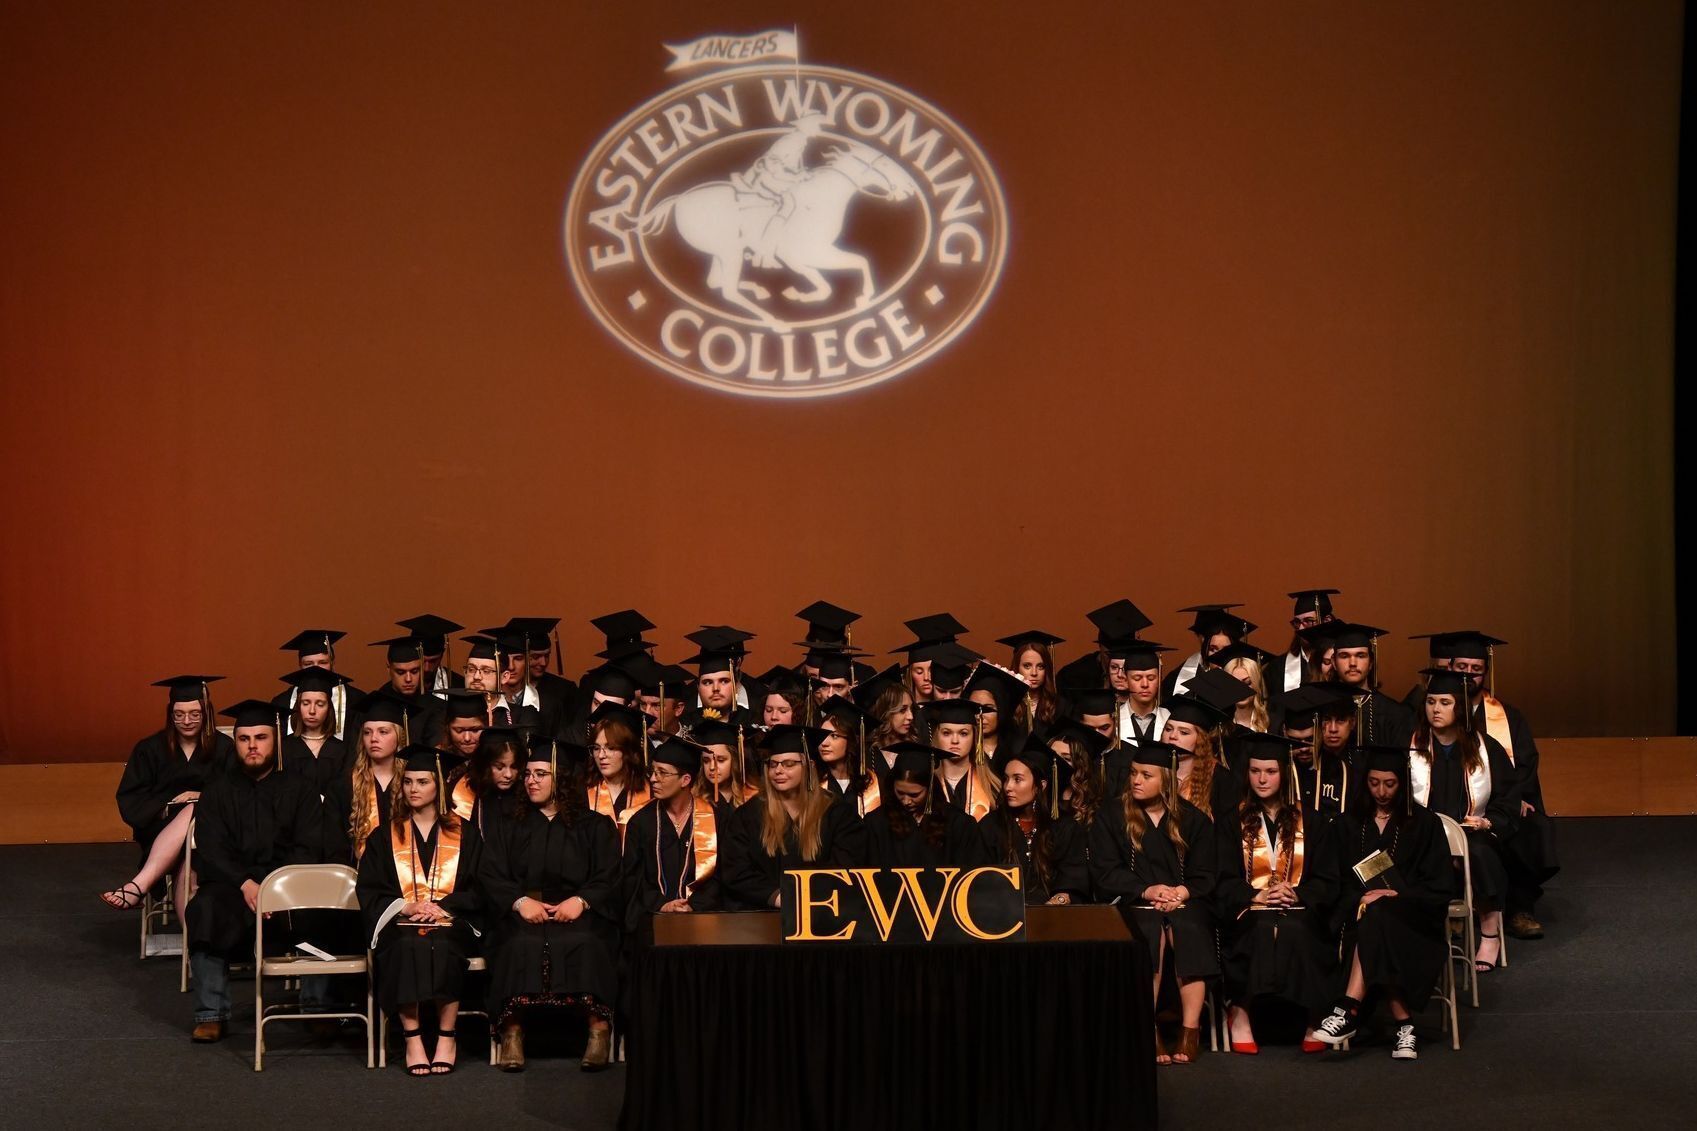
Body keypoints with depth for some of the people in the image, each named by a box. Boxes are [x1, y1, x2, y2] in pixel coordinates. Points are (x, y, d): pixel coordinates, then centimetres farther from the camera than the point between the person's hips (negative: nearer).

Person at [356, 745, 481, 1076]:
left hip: (450, 922, -1)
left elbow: (478, 890, 9)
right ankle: (412, 1039, -33)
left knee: (442, 946, -36)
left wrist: (442, 906, -9)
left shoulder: (464, 834, 15)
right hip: (399, 923, 1)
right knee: (407, 946, -36)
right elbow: (368, 891, 10)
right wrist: (406, 906, -9)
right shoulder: (386, 836, 18)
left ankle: (447, 1038, -28)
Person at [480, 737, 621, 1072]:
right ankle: (512, 1031, -39)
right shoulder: (514, 829, 23)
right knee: (522, 944, -35)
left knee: (585, 943, -37)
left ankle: (599, 1028, -40)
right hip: (524, 913, 1)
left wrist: (581, 900, -17)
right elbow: (489, 874, 10)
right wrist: (520, 901, -11)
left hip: (580, 912, -1)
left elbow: (610, 878, 4)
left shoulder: (595, 827, 16)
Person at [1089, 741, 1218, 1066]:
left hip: (1183, 903, 1)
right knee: (1149, 934, -34)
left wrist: (1181, 892, -14)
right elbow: (1105, 872, 1)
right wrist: (1147, 891, -13)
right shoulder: (1110, 817, 11)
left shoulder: (1192, 820, 14)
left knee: (1190, 931, -33)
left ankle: (1190, 1030, -32)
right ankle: (1148, 1032, -34)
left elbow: (1204, 875, 8)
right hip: (1134, 905, -1)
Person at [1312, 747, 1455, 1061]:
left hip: (1411, 919, -2)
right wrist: (1361, 900, -11)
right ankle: (1404, 1026, -37)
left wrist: (1393, 895, -13)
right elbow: (1340, 883, 10)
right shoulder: (1350, 824, 15)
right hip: (1360, 913, 2)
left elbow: (1440, 887, 2)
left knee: (1375, 920, -38)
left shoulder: (1423, 824, 8)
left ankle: (1348, 1011, -46)